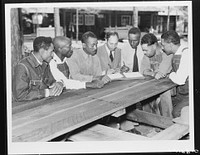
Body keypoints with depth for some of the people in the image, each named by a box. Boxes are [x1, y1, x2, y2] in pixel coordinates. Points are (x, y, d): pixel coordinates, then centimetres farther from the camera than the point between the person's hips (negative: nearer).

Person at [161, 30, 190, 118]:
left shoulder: (186, 53, -22)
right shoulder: (176, 54, 7)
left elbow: (180, 80, -26)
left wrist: (171, 75, -6)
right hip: (181, 94, 9)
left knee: (176, 112, -24)